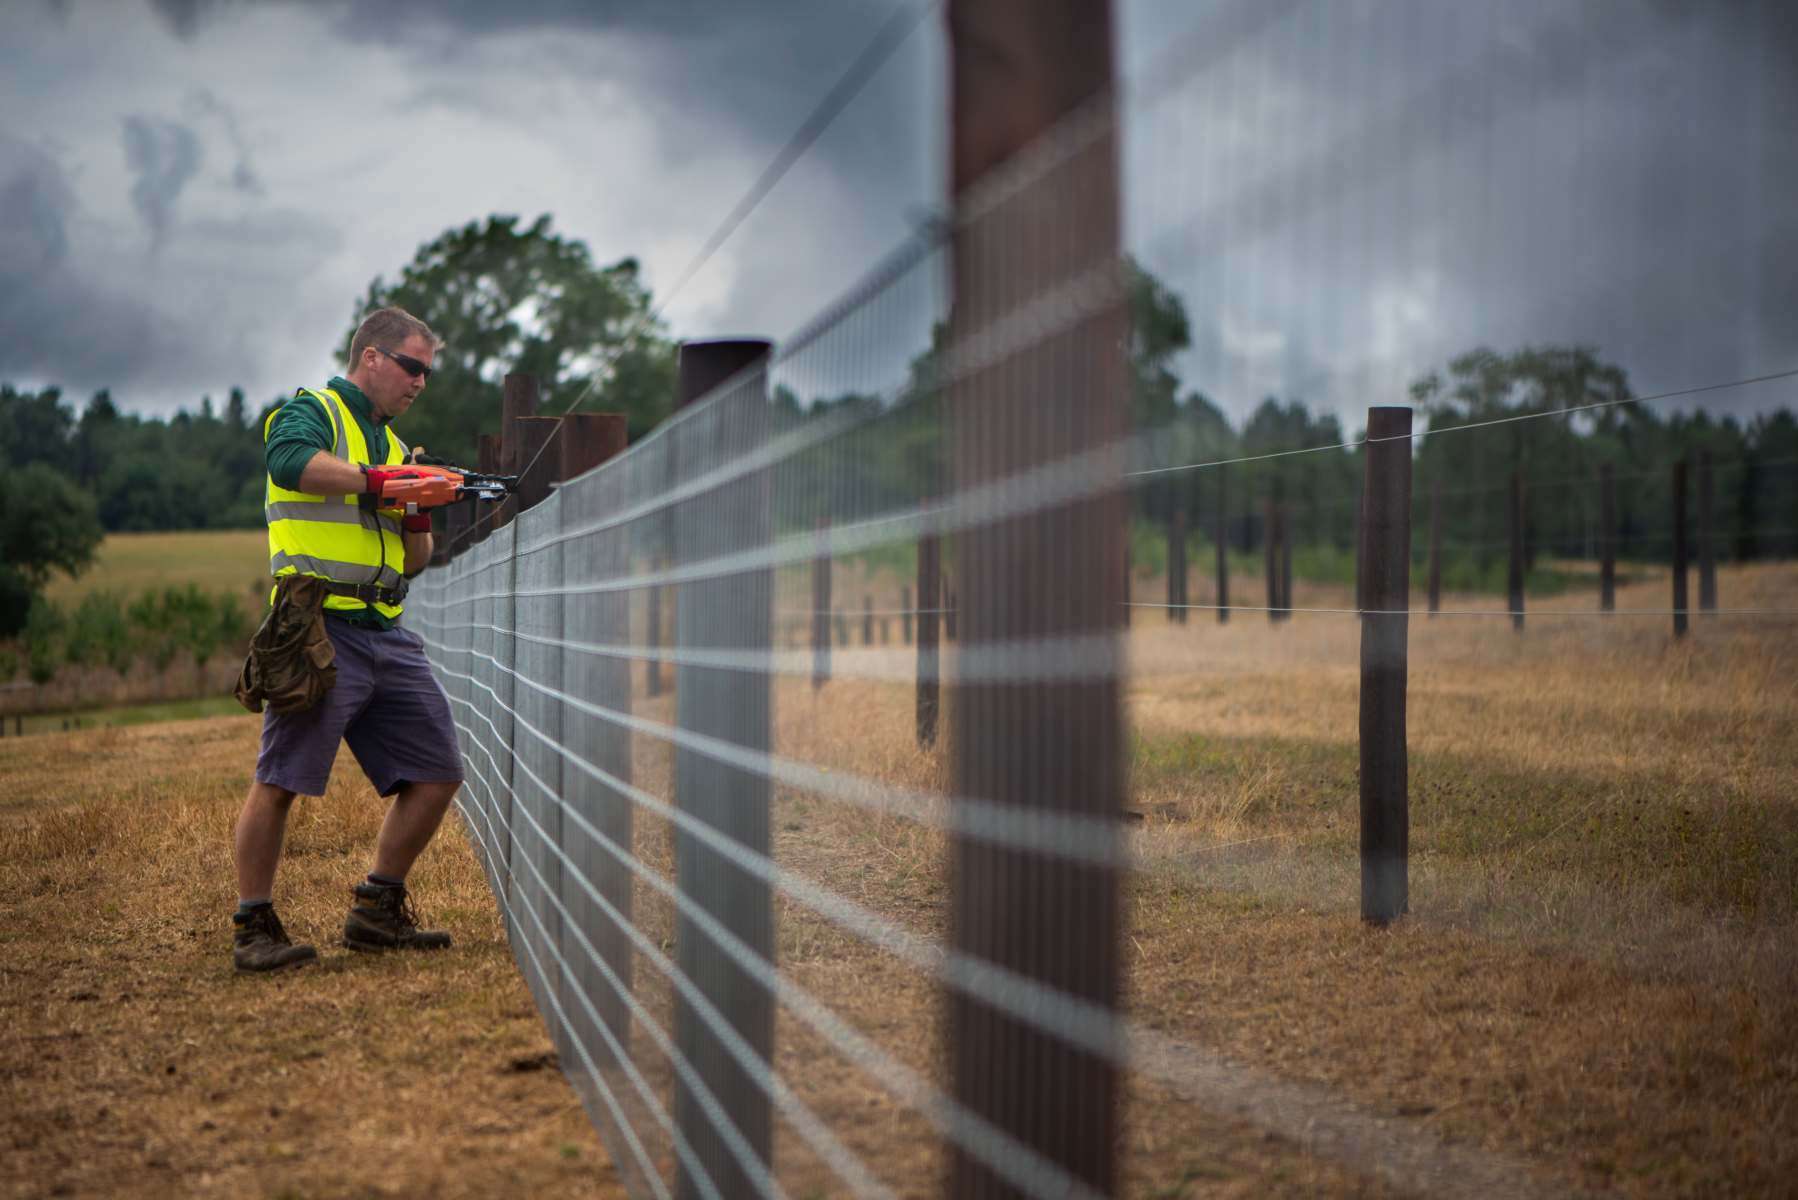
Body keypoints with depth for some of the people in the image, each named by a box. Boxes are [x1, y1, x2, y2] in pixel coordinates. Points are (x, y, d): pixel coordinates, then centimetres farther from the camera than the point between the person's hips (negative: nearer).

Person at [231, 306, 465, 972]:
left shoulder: (392, 443, 25)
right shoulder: (311, 412, 1)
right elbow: (289, 462, -25)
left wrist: (420, 519, 4)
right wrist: (379, 480, -22)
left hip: (388, 639, 8)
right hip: (320, 626, -8)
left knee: (438, 772, 5)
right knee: (279, 781, -7)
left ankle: (377, 910, 15)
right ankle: (253, 928, 1)